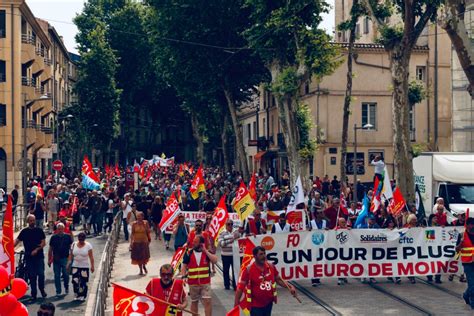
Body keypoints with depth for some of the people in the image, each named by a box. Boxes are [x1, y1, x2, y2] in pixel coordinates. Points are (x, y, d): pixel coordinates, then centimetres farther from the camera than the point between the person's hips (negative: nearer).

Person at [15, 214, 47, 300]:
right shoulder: (24, 231, 6)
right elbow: (17, 241, -2)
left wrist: (36, 249, -15)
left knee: (41, 274, -6)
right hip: (29, 257, 1)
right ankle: (33, 293, 11)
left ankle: (42, 289, 15)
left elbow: (43, 243, 0)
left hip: (39, 256, -1)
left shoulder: (39, 230, 4)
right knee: (32, 276, 4)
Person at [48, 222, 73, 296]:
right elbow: (50, 249, 10)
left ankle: (66, 287, 22)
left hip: (65, 259, -1)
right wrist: (49, 260, 7)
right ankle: (58, 291, 11)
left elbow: (71, 248, 7)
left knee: (66, 274, -4)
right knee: (57, 276, 3)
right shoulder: (53, 237, 6)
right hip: (56, 259, 2)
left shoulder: (68, 237, 3)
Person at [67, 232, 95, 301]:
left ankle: (83, 296, 9)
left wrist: (92, 266, -9)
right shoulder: (74, 245, 4)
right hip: (75, 266, 2)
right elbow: (70, 255, 8)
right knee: (75, 281, -5)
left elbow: (91, 257, -5)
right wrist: (68, 263, 2)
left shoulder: (88, 245, -4)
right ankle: (77, 295, 10)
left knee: (83, 282, -1)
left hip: (85, 267, -2)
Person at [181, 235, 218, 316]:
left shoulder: (207, 252, 1)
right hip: (193, 283, 1)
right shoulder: (188, 253, -1)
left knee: (208, 301, -8)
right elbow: (184, 267, 0)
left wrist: (205, 251, -15)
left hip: (205, 282, -1)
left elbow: (215, 260, -16)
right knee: (194, 302, 14)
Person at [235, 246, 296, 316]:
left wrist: (290, 287, -2)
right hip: (256, 305, -5)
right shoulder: (249, 270, -16)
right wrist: (236, 304, -14)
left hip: (269, 303, 5)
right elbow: (241, 287, -12)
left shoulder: (271, 267, -2)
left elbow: (279, 280, 12)